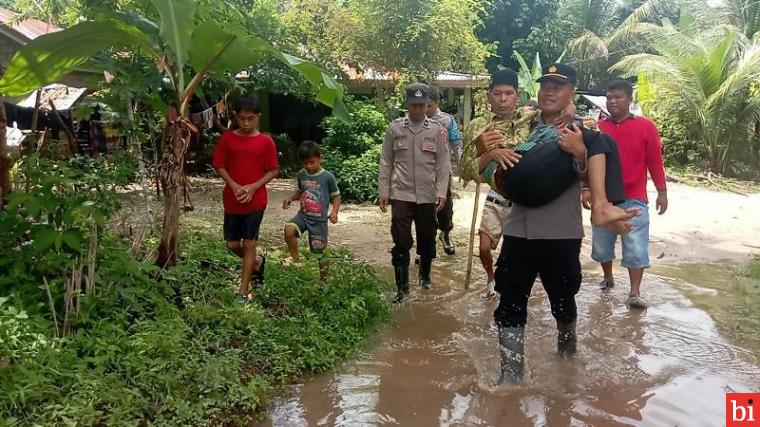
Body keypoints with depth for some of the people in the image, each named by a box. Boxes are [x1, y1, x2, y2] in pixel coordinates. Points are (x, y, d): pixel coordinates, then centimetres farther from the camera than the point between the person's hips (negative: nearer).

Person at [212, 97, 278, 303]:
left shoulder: (266, 141, -5)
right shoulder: (227, 138, -1)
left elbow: (272, 171, -1)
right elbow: (219, 166, 2)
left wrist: (253, 187, -15)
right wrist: (234, 185, -13)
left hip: (256, 200, -2)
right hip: (232, 200, 3)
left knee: (249, 244, 0)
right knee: (232, 244, 8)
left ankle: (244, 290, 9)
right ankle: (257, 262, 38)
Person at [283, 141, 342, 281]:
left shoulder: (328, 177, -9)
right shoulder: (301, 175, 3)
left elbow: (336, 196, 0)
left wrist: (334, 212, -16)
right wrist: (290, 199, 1)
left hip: (319, 220, -3)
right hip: (303, 215, 3)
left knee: (319, 253, 4)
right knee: (289, 230, -28)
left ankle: (324, 278, 27)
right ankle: (295, 260, -10)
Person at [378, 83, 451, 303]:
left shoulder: (437, 130, 1)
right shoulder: (394, 128, 2)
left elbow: (443, 164, 1)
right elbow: (386, 163, 4)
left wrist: (441, 192, -8)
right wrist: (383, 192, 0)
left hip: (427, 195, 1)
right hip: (400, 194, -1)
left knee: (427, 239, 13)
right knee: (401, 242, -2)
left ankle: (425, 275, 36)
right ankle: (402, 287, 8)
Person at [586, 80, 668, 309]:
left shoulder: (645, 126, -2)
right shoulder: (598, 128, 2)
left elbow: (655, 161, -1)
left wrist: (662, 191, -2)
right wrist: (586, 189, -3)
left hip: (634, 199, -2)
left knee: (636, 247, -4)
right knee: (601, 244, 13)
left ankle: (635, 293, 0)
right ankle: (607, 278, 33)